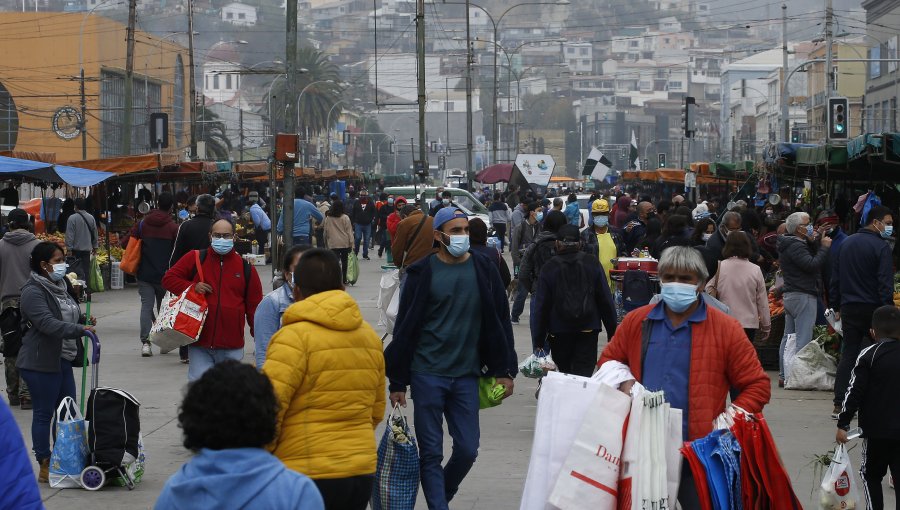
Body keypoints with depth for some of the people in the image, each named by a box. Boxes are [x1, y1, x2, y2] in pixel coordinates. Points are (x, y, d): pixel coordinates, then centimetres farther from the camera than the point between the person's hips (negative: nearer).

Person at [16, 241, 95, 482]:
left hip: (63, 359, 9)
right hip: (40, 362, -9)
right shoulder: (33, 291, -15)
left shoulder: (62, 285, 14)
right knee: (43, 414, -1)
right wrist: (79, 329, -35)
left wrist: (84, 320, 9)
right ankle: (45, 466, 5)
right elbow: (48, 324, -27)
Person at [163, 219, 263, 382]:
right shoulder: (194, 259, 5)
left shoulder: (246, 268, 8)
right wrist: (191, 287, -7)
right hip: (199, 344, -1)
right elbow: (168, 279, 9)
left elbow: (254, 305, 10)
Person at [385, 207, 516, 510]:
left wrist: (504, 371, 4)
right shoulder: (423, 272, -3)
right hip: (427, 374, -2)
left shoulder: (483, 271, 3)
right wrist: (398, 382, -1)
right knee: (431, 452, 1)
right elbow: (405, 327, 0)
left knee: (468, 449, 4)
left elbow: (500, 323, 9)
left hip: (467, 375, 2)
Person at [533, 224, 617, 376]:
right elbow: (606, 301, -1)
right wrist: (612, 332, 7)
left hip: (558, 332, 0)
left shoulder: (549, 268, -3)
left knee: (563, 376, 13)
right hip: (588, 330, 0)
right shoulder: (592, 264, -1)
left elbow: (541, 307, -3)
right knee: (584, 375, -2)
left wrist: (538, 341, 1)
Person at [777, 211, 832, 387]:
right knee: (803, 339, -11)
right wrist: (824, 247, -14)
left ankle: (784, 375, 15)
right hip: (803, 296, -11)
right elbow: (813, 265, -24)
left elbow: (810, 259, 15)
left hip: (790, 295, 11)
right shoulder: (795, 246, -15)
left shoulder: (787, 245, 16)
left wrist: (813, 243, 2)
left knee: (789, 337, 12)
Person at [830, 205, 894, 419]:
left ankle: (839, 404, 2)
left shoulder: (846, 244, 12)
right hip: (872, 308, -6)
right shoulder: (881, 247, -10)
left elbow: (835, 279, 15)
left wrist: (836, 306, 20)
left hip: (849, 309, 6)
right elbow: (885, 283, -16)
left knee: (848, 355, 8)